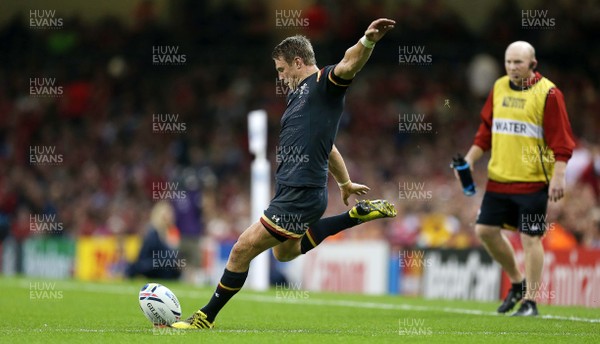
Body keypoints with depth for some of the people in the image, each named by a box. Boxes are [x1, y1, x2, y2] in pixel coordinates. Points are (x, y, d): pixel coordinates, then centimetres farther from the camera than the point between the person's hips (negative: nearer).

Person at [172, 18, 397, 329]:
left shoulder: (323, 83, -9)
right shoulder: (298, 94, 19)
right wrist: (345, 182, 40)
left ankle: (205, 318, 7)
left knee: (242, 250, -6)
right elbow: (325, 144, 31)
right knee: (285, 252, 32)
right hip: (290, 190, 11)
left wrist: (367, 41, -52)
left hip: (300, 195, -11)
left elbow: (349, 65, -31)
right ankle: (359, 214, 27)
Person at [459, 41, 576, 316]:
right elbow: (487, 129, 18)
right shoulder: (499, 88, 10)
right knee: (485, 229, 5)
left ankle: (530, 302, 5)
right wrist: (470, 158, 9)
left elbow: (561, 140, -10)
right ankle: (517, 282, 24)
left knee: (530, 238, -4)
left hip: (532, 180, -6)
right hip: (499, 177, 6)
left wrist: (558, 176, -17)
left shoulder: (548, 94, -9)